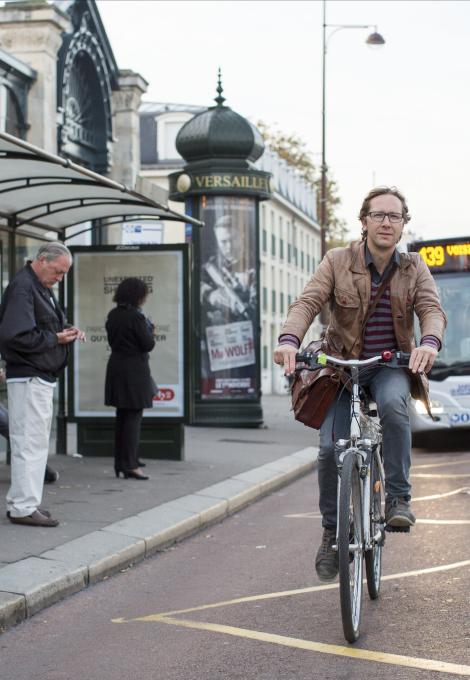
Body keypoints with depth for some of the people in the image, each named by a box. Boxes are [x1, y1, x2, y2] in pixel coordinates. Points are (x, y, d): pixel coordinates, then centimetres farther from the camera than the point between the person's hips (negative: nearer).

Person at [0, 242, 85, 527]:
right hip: (28, 378, -11)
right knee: (30, 441, -8)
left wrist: (69, 331, 3)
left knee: (36, 442, 15)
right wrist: (56, 338, -18)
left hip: (42, 378, 11)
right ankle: (24, 507, -5)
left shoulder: (42, 288, 15)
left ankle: (23, 502, 23)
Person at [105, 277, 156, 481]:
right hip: (134, 371, -8)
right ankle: (130, 465, -7)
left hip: (116, 369, 8)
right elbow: (148, 345, -15)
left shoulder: (113, 315, 8)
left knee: (122, 416, 15)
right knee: (134, 417, -4)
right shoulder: (135, 316, -16)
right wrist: (151, 332, 6)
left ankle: (120, 463, 20)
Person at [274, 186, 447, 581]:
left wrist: (429, 342, -36)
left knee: (393, 404, -35)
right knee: (331, 447, -14)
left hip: (391, 366, 0)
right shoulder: (338, 262, -3)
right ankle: (332, 533, 7)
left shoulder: (414, 269, 2)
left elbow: (432, 309, -12)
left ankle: (398, 497, -21)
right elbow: (308, 303, -15)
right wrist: (289, 340, -36)